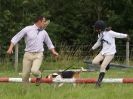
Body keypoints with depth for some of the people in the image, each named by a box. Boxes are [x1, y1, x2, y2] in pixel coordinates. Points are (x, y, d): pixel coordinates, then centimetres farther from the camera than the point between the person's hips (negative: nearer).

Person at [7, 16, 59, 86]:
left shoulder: (44, 33, 11)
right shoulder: (28, 29, 0)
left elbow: (49, 43, 25)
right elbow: (16, 38, 2)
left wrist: (53, 52, 11)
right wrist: (10, 48, -9)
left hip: (38, 55, 1)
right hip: (28, 54, 0)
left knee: (34, 70, -25)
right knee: (25, 75, -2)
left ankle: (39, 76, 9)